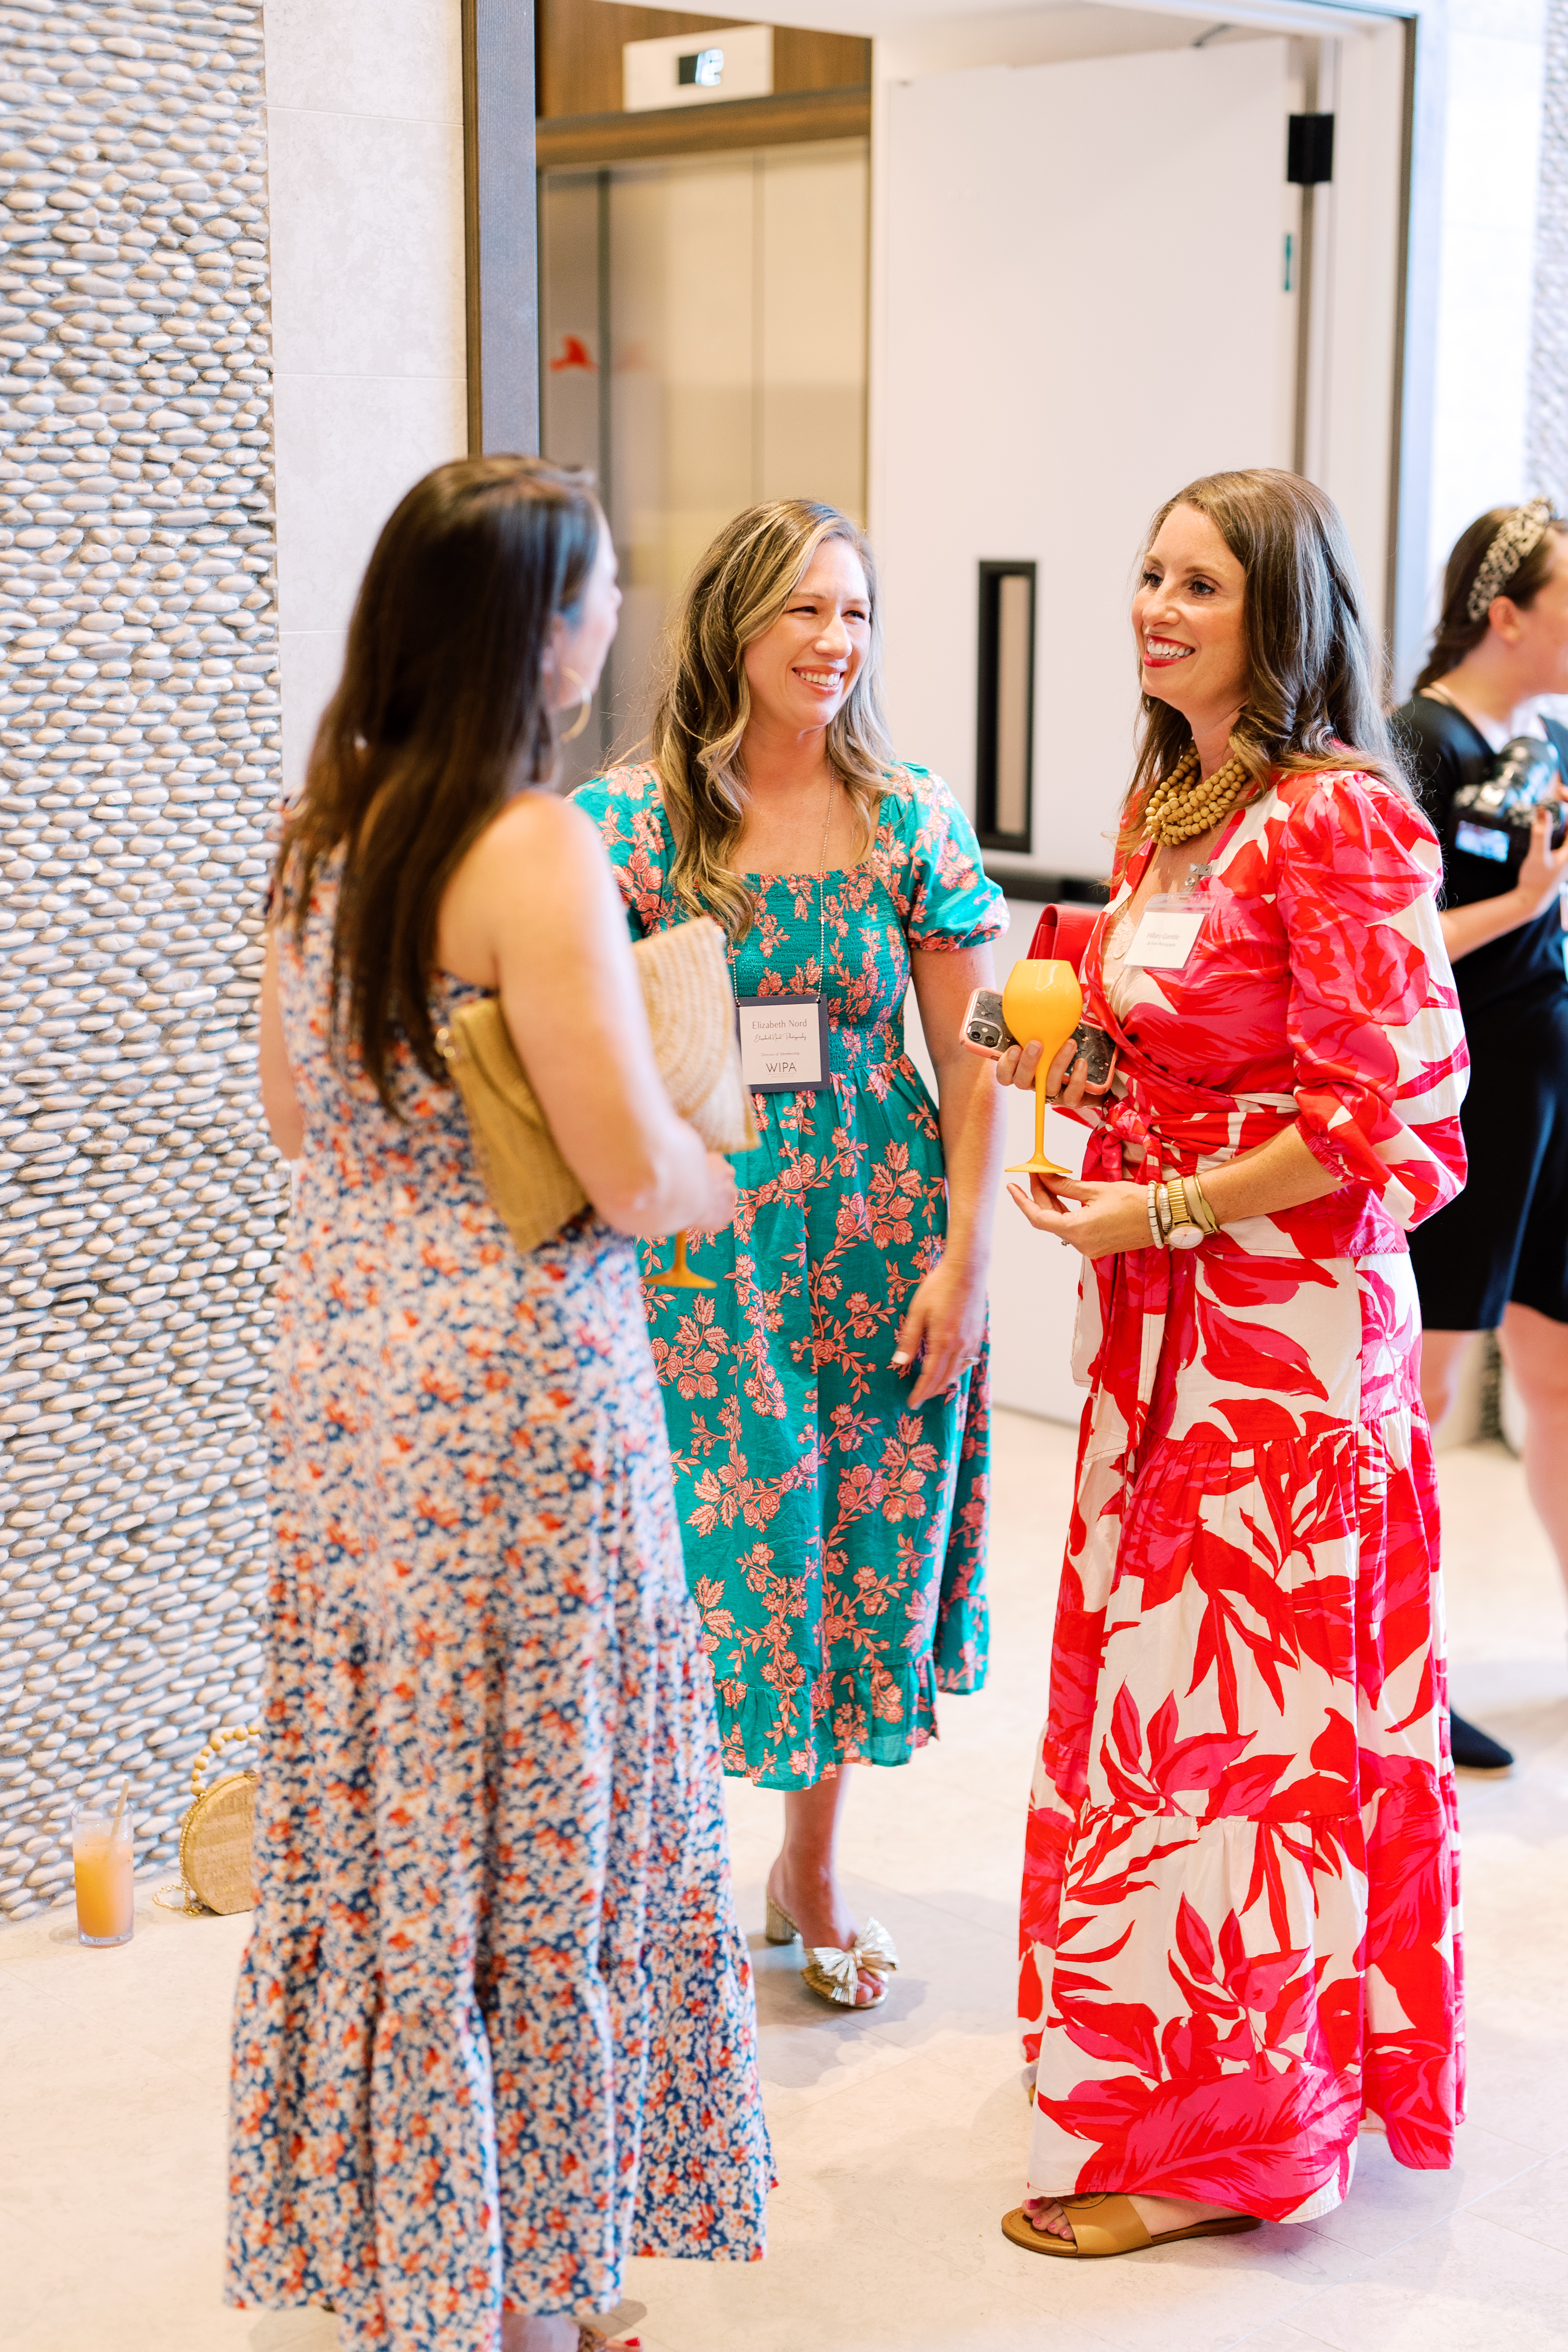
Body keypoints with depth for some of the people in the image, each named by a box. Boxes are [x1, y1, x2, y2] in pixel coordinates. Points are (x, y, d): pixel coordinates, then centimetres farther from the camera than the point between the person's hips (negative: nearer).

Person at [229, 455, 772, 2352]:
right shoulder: (535, 850, -18)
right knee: (525, 1816, 5)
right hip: (515, 1369, -8)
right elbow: (635, 1170, -19)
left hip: (339, 1343, 8)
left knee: (371, 1783, 16)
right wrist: (724, 1183, 1)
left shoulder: (320, 826, 6)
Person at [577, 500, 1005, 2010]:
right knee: (705, 1557, 0)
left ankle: (812, 1868, 30)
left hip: (878, 1238, 3)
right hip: (696, 1244, -2)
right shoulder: (630, 818, -4)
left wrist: (964, 1256, -3)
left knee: (863, 1553, 11)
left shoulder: (911, 818, 2)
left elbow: (973, 1059, 3)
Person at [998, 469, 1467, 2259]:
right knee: (1158, 1685, 15)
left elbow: (1376, 1115, -19)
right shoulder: (1163, 806, 12)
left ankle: (1208, 2138, 14)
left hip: (1285, 1322, -9)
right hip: (1162, 1323, 9)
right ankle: (1211, 2076, 31)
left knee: (1227, 1707, 0)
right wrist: (1076, 1077, 6)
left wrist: (1166, 1210, -17)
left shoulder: (1338, 820, -16)